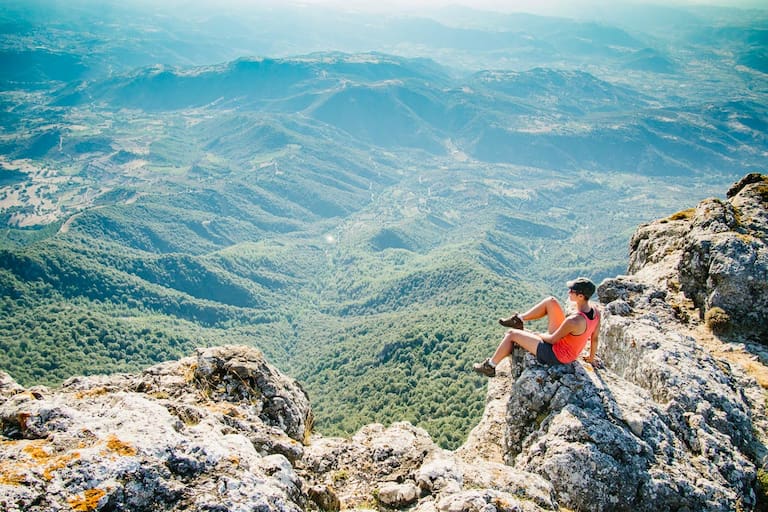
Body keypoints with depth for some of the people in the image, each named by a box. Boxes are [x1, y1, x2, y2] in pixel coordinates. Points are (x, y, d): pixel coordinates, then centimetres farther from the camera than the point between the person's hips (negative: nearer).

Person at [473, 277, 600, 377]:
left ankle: (490, 367, 19)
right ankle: (518, 320, 24)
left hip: (556, 355, -8)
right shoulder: (595, 310, -14)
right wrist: (591, 358, 18)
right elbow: (594, 338, 1)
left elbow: (553, 339, -23)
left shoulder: (574, 321, -38)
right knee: (551, 301, 6)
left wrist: (539, 335, -1)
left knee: (511, 334, 1)